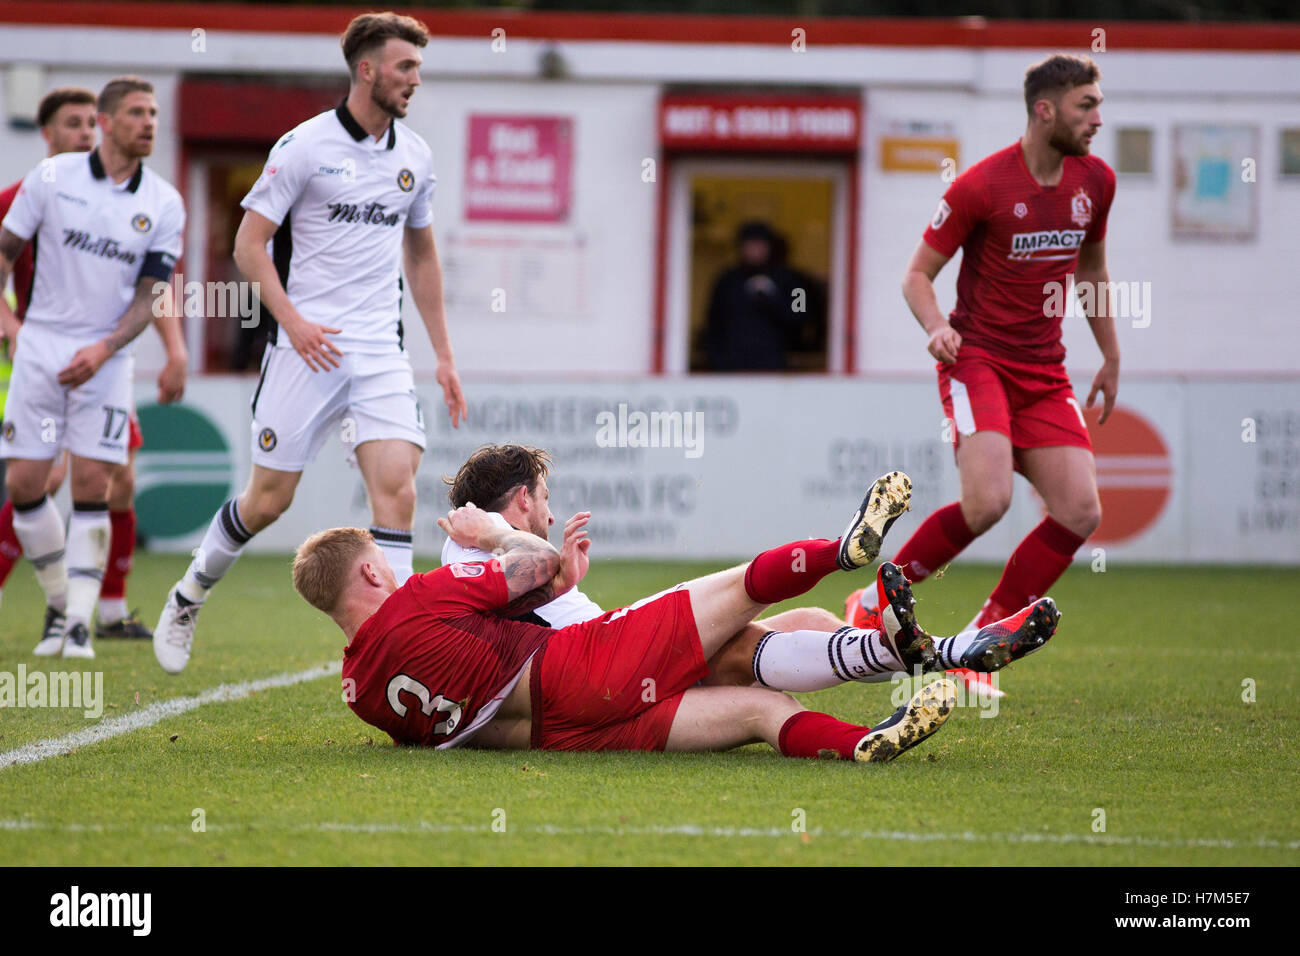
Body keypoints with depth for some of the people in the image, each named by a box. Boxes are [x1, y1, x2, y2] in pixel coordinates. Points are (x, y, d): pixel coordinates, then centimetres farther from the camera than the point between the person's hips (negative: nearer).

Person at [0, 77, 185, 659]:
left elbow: (148, 297, -1)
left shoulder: (164, 205, 0)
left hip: (106, 357, 0)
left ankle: (80, 621, -3)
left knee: (92, 486, -8)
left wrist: (102, 350, -14)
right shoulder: (52, 177, -2)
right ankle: (58, 603, 16)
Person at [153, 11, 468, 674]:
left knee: (397, 487, -14)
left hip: (381, 352, 4)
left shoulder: (415, 156, 10)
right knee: (268, 499, 2)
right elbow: (250, 242, -5)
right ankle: (188, 597, 28)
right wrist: (293, 320, -18)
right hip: (306, 348, -4)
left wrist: (443, 353, 18)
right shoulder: (305, 146, -7)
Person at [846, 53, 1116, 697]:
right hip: (977, 359, -6)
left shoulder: (1094, 181, 7)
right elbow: (917, 274, -3)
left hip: (1044, 372, 6)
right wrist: (936, 327, -23)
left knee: (1080, 510, -9)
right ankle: (876, 600, -4)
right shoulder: (981, 186, -11)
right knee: (988, 500, -26)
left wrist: (1111, 357, 24)